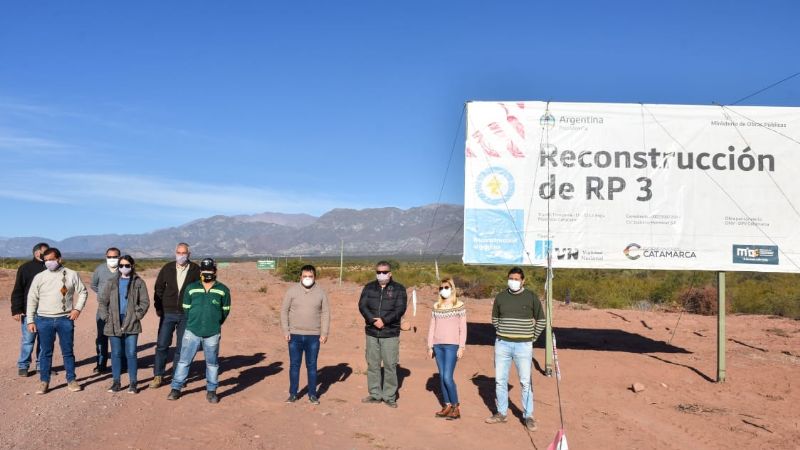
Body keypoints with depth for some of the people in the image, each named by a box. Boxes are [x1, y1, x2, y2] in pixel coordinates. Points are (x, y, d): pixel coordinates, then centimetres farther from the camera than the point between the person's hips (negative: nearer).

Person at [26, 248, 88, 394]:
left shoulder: (71, 275, 0)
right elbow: (32, 299, 5)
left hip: (65, 319, -1)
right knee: (46, 352, 7)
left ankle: (71, 380, 17)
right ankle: (44, 382, 16)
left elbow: (82, 292, 7)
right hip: (44, 320, 1)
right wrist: (30, 320, 2)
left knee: (68, 351, 7)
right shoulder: (39, 277, 2)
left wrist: (77, 308, -7)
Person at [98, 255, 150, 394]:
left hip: (131, 324, -2)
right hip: (114, 324, 2)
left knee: (131, 354, 0)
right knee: (116, 354, 8)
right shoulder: (112, 283, 8)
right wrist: (105, 317, -1)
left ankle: (132, 383, 8)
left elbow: (145, 302, 1)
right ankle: (116, 382, 18)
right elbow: (102, 301, 9)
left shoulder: (138, 282, 2)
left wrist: (136, 316, -8)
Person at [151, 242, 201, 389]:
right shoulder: (167, 268, 3)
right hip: (168, 313, 1)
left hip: (187, 315, -1)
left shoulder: (195, 270, -2)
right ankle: (158, 376, 11)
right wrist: (158, 308, 2)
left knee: (181, 347, 6)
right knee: (162, 345, 0)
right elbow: (158, 289, 8)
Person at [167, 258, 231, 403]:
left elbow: (225, 310, 8)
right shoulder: (191, 288, 4)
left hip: (212, 334, -1)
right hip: (192, 331, 1)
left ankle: (211, 391, 18)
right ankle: (176, 388, 14)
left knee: (212, 363, 8)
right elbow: (186, 308, 11)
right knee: (184, 360, 4)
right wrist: (193, 323, 12)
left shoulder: (223, 290, 1)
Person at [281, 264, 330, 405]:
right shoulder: (292, 291, -2)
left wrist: (324, 333, -3)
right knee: (294, 365, 6)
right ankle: (293, 394, 16)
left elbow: (325, 313, 3)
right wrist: (285, 331, -5)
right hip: (295, 335, 0)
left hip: (313, 336, 0)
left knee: (312, 365, 7)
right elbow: (284, 311, 1)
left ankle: (312, 394, 17)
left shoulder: (320, 293, 2)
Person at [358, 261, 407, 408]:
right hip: (371, 333, 3)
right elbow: (362, 306, -2)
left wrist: (384, 320, -19)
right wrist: (373, 320, -18)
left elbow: (400, 309, -8)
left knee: (390, 365, -2)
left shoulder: (399, 289, 2)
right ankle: (375, 394, 17)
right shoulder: (369, 288, 9)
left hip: (390, 334, -3)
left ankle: (389, 396, 7)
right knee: (372, 364, 7)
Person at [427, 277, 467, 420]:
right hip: (438, 345, 5)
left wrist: (461, 347, -7)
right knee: (442, 377, 6)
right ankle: (447, 406, 14)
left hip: (451, 345, -5)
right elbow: (432, 327, 13)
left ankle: (456, 408, 1)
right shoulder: (436, 306, 11)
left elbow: (463, 328, -2)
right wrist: (430, 346, 10)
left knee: (447, 377, -10)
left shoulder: (459, 305, -1)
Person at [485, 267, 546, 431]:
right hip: (502, 344, 3)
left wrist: (532, 338, 3)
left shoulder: (531, 297, -3)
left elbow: (541, 320, 7)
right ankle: (501, 413, 20)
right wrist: (502, 333, 11)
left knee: (525, 382, -2)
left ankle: (528, 416, 9)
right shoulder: (500, 297, 4)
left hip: (523, 346, -3)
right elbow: (494, 319, 19)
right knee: (500, 380, 8)